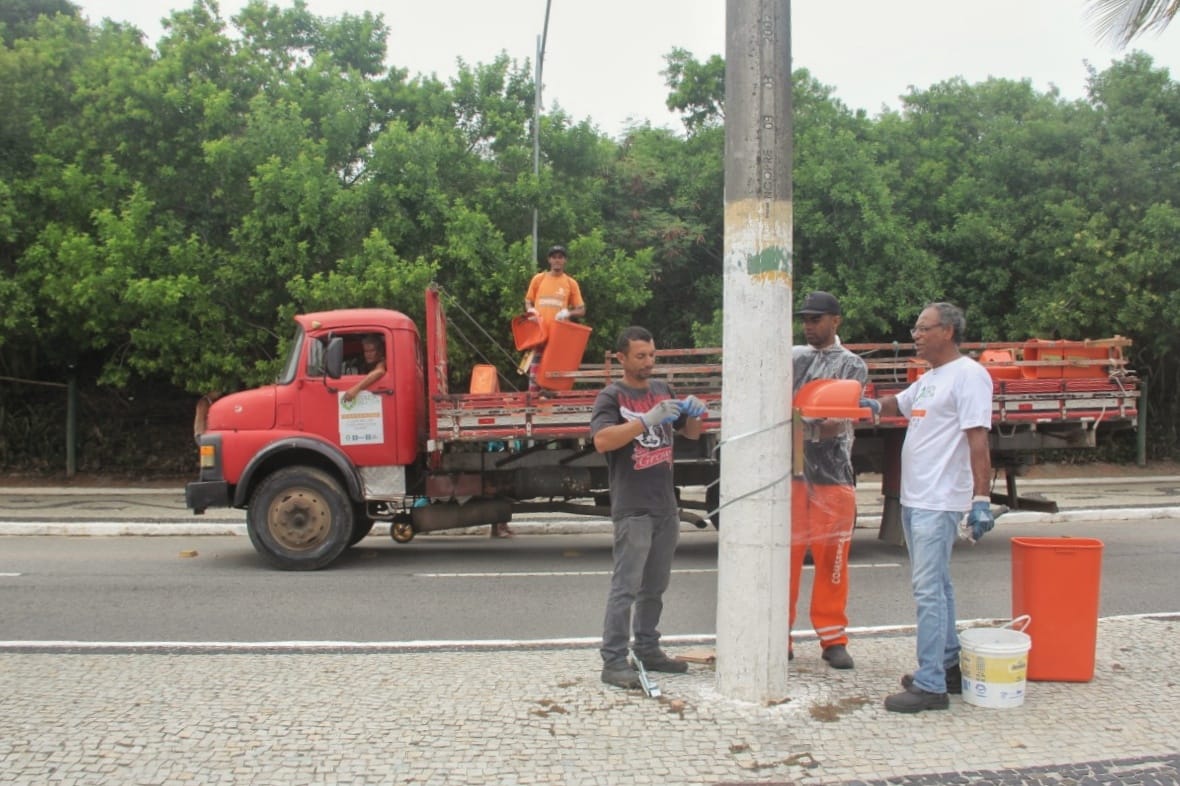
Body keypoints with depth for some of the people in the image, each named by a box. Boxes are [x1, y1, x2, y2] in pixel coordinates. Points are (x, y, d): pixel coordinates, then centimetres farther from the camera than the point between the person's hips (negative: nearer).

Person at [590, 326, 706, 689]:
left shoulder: (662, 389, 13)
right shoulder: (612, 396, -6)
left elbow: (691, 433, 20)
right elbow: (602, 441, -23)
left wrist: (695, 413, -2)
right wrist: (649, 419, -29)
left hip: (665, 505, 7)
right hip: (632, 508, -7)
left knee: (654, 586, 14)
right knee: (626, 586, -9)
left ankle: (647, 649, 25)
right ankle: (614, 662, -7)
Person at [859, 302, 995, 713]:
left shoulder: (968, 375, -14)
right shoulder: (929, 379, 16)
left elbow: (978, 440, -21)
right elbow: (899, 404, 34)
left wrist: (981, 498, -26)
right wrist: (874, 405, 11)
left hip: (940, 503, -10)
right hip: (914, 498, 10)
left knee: (928, 589, -11)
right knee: (934, 586, 17)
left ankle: (930, 685, -7)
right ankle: (948, 667, 29)